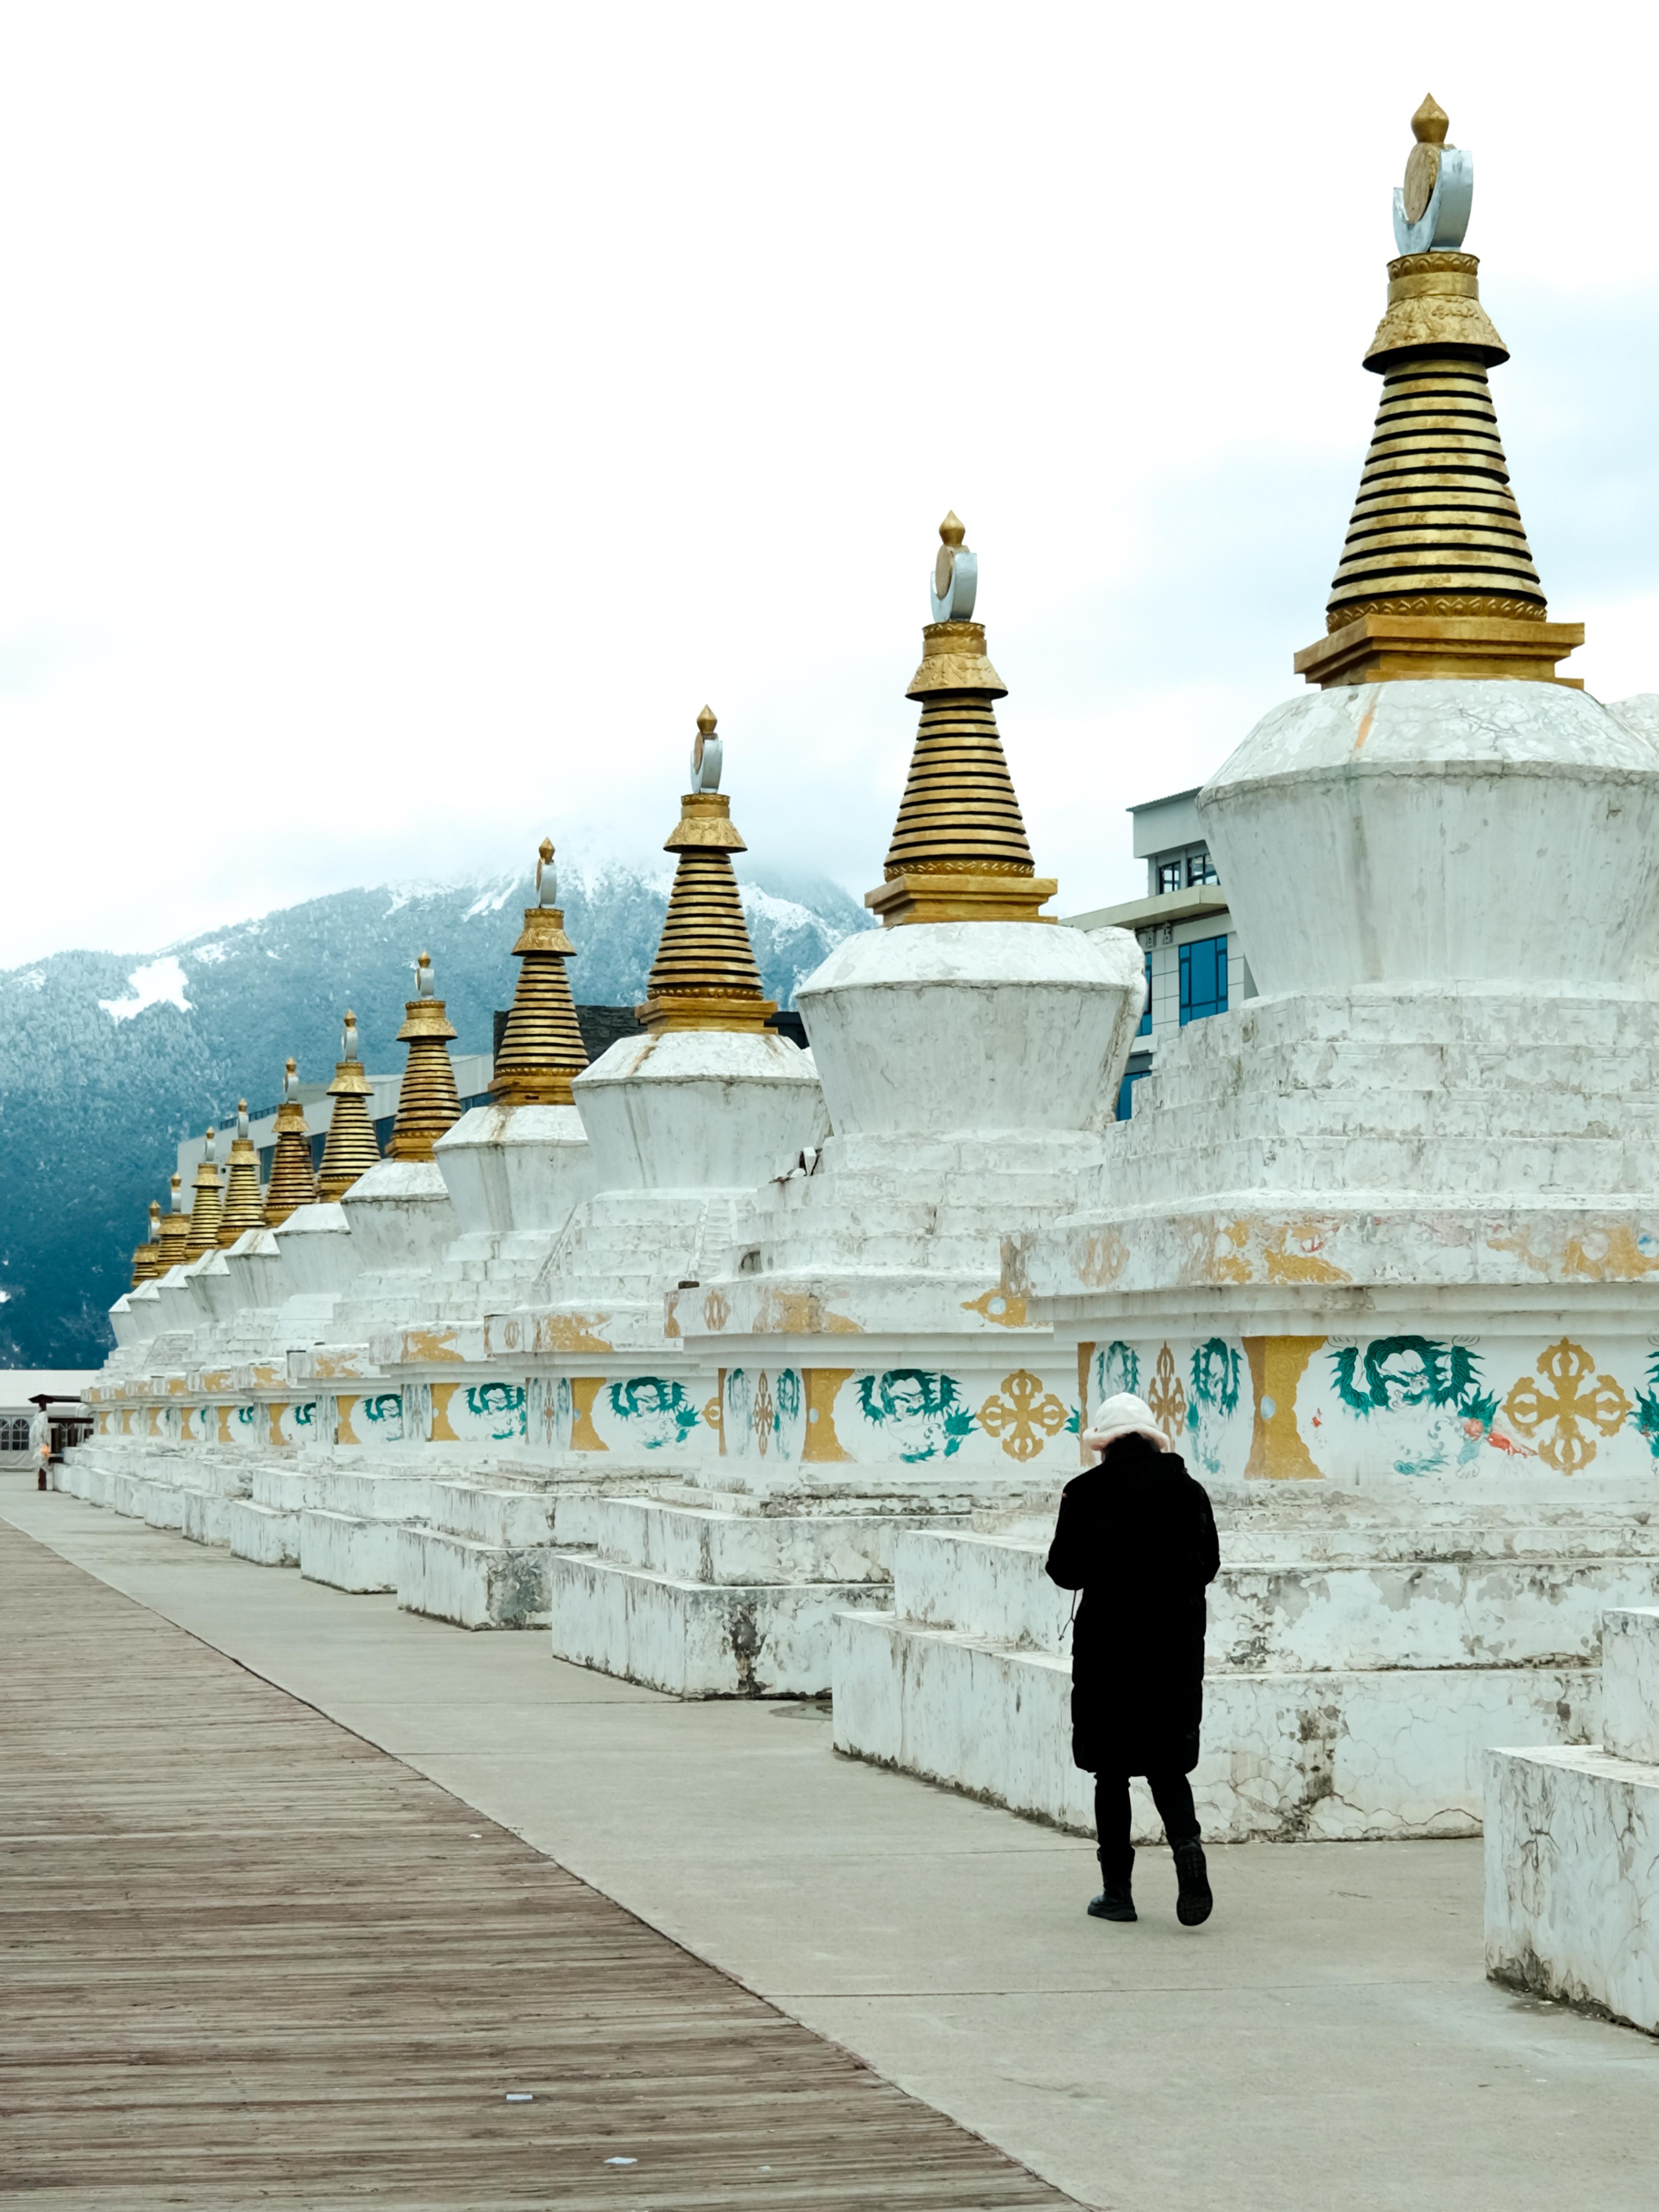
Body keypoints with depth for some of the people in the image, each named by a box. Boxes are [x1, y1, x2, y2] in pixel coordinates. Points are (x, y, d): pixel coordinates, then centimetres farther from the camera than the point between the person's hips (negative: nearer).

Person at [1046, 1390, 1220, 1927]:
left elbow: (1066, 1572, -4)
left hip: (1108, 1643, -3)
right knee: (1167, 1764, 13)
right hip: (1176, 1646, 3)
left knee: (1111, 1770, 7)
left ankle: (1117, 1890, 8)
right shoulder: (1189, 1491, 2)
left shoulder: (1087, 1493, -8)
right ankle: (1187, 1847, -14)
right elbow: (1209, 1565, 10)